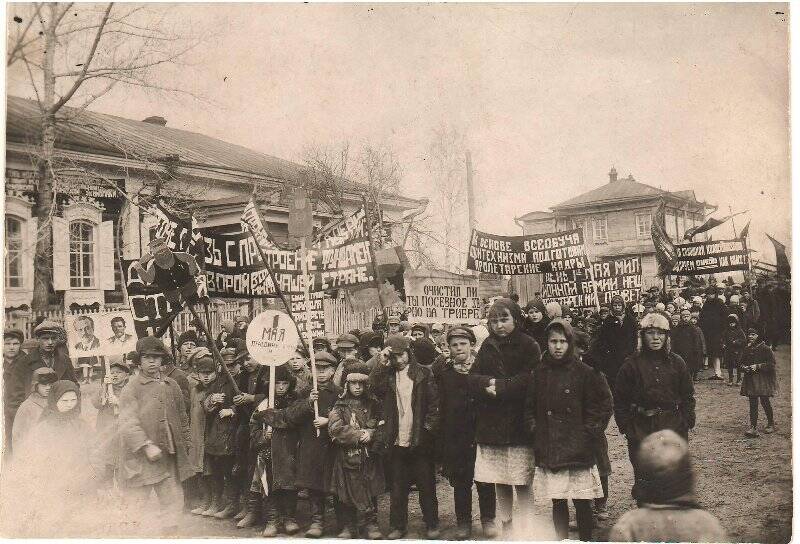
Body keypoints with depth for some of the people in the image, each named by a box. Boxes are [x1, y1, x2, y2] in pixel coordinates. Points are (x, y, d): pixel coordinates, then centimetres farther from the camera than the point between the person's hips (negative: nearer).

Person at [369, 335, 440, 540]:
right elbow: (374, 386, -12)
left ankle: (432, 525, 20)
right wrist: (382, 364, -15)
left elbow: (434, 403, -1)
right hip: (396, 441, 2)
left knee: (426, 486, 7)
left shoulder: (424, 373, 1)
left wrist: (429, 427, -8)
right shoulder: (387, 375, 7)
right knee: (398, 487, 9)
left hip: (420, 440, -2)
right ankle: (397, 526, 20)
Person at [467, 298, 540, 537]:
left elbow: (529, 381, -14)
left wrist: (500, 387, -16)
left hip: (518, 425, -4)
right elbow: (472, 379, 3)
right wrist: (489, 383, -16)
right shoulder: (488, 346, 10)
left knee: (522, 484, -1)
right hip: (491, 425, 4)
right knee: (500, 484, 11)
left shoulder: (529, 345, -3)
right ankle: (506, 527, 25)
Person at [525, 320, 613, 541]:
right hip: (548, 451, 3)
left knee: (582, 504, 3)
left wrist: (589, 432, -6)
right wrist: (535, 429, 3)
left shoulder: (585, 372, -5)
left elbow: (604, 405, -1)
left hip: (578, 449, -3)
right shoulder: (539, 373, 5)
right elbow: (529, 407, 15)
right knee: (557, 502, 10)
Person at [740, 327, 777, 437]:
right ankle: (753, 427, -1)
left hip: (763, 379, -4)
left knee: (765, 401, 2)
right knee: (753, 403, 1)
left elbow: (771, 364, -11)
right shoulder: (746, 349, 10)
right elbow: (742, 363, 17)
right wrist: (743, 367, -5)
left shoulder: (765, 348, -7)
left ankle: (771, 424, 23)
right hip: (750, 379, 4)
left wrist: (758, 367, -18)